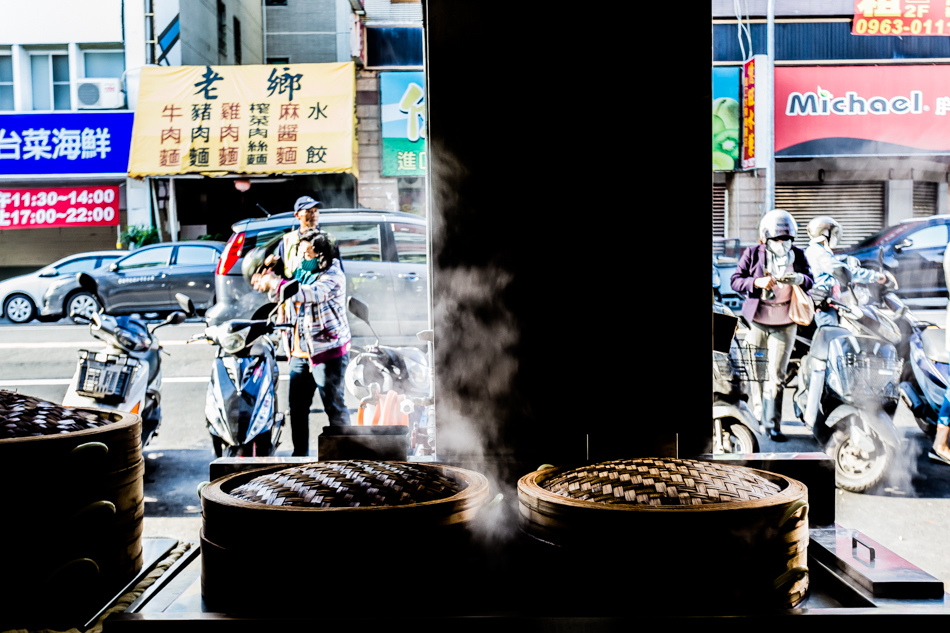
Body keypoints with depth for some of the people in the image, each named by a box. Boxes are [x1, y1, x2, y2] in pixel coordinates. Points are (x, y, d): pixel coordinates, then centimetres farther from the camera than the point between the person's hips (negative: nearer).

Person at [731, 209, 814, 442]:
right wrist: (757, 282, -21)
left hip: (785, 323, 0)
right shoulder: (752, 254, 0)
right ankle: (756, 415, 27)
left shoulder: (798, 255, 6)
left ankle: (772, 424, 0)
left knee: (776, 374, -4)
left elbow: (810, 281, 5)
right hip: (756, 320, 0)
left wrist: (799, 279, -18)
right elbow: (736, 280, -3)